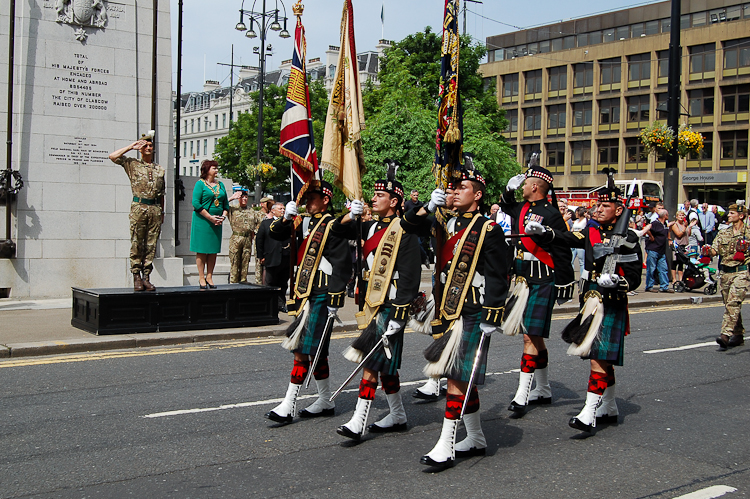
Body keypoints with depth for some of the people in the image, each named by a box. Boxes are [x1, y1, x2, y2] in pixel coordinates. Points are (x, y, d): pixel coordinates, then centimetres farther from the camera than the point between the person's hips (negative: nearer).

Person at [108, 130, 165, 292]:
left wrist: (162, 212, 16)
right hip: (139, 207, -3)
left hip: (155, 208, 3)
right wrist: (131, 147, 1)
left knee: (151, 245, 2)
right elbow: (113, 156, -4)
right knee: (137, 244, -4)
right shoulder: (132, 164, 8)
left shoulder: (159, 169, 17)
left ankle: (146, 277, 6)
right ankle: (136, 277, 1)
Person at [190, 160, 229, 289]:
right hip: (202, 220, -5)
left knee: (213, 251, 5)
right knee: (201, 250, -2)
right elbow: (196, 203, -12)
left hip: (217, 222, 5)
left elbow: (226, 204, 16)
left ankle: (209, 277, 11)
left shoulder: (220, 185, 14)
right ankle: (201, 278, 3)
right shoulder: (200, 184, -3)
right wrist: (210, 217, -16)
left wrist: (223, 216, -2)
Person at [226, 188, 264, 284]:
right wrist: (232, 198, -10)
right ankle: (233, 282, 0)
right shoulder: (233, 208, 4)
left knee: (245, 262, 6)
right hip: (235, 239, -3)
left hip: (248, 239, 3)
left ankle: (243, 282, 12)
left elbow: (261, 220, 22)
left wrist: (255, 231, 8)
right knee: (234, 262, -3)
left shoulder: (251, 211, 13)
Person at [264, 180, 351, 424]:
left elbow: (340, 265, -14)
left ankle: (288, 406, -4)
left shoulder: (332, 226, -10)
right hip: (304, 294, 9)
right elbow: (276, 234, 15)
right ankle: (325, 402, 25)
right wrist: (286, 218, -5)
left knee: (305, 350, -8)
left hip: (320, 296, -8)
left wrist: (335, 300, -17)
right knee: (315, 351, 14)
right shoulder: (305, 223, 13)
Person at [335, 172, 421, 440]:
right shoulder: (372, 227, 13)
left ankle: (358, 422, -6)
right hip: (372, 304, 9)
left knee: (372, 362, -10)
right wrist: (351, 215, -1)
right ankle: (398, 416, 27)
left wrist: (398, 315, -20)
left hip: (390, 306, -9)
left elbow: (409, 277, -16)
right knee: (384, 363, 15)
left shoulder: (404, 231, -12)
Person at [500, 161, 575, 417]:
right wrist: (509, 188, 15)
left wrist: (564, 287, -12)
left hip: (543, 283, -9)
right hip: (524, 281, 9)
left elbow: (563, 254, -13)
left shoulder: (551, 214, -13)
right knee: (534, 336, 16)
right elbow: (505, 206, 33)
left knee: (531, 336, -9)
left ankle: (522, 395, -6)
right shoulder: (522, 209, 9)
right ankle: (543, 390, 28)